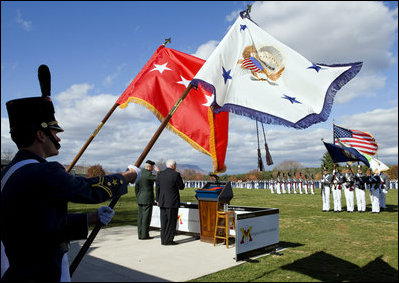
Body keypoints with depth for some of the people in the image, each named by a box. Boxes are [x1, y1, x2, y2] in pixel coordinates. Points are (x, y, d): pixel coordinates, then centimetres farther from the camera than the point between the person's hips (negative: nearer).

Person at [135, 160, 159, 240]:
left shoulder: (140, 174, 12)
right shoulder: (148, 174, -15)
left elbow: (136, 187, 15)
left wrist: (138, 197, 19)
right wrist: (158, 171, -4)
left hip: (140, 199, 8)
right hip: (148, 199, -8)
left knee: (141, 217, 9)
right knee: (146, 217, -4)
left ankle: (140, 234, 12)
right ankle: (144, 235, -1)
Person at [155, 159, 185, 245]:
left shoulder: (160, 174, 5)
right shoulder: (176, 174, -11)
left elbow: (157, 188, 9)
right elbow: (181, 187, -5)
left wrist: (158, 200, 16)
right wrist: (179, 178, 12)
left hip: (162, 202, 5)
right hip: (172, 202, -5)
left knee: (164, 221, 12)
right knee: (171, 221, 3)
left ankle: (163, 240, 17)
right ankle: (168, 240, 5)